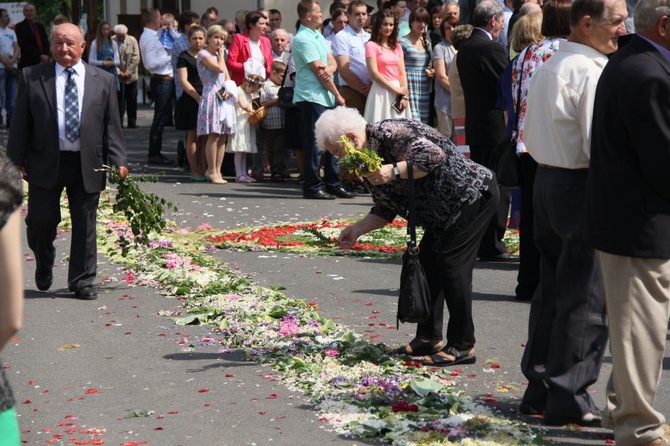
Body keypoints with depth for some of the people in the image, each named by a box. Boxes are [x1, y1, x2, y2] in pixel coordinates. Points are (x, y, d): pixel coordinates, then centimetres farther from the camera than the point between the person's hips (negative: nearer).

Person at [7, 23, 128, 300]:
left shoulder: (103, 80, 7)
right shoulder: (32, 77, 3)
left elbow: (112, 124, 6)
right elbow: (20, 122, 4)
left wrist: (117, 161, -3)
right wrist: (17, 159, -2)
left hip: (87, 164, 1)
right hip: (45, 163, -1)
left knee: (85, 225, 4)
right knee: (40, 221, 3)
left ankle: (82, 282, 15)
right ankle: (44, 267, 32)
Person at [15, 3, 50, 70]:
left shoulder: (40, 26, 17)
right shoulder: (20, 27, 0)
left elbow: (46, 43, 13)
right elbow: (25, 45, -10)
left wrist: (46, 56, -6)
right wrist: (40, 56, -14)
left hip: (43, 63, 5)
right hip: (28, 63, -5)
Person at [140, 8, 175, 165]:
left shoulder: (151, 36, 14)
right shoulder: (149, 37, -16)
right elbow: (151, 63, -23)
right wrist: (169, 57, -14)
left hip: (165, 80, 10)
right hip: (161, 80, -10)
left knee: (162, 117, 15)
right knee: (160, 118, -5)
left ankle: (155, 153, 22)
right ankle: (154, 154, 1)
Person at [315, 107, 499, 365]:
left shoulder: (389, 132, -20)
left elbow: (435, 155, -29)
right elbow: (386, 209, 13)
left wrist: (394, 171, -30)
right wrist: (357, 230, 1)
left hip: (474, 192, -10)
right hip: (447, 208, 11)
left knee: (451, 265, -11)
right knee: (428, 263, 10)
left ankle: (462, 347, -4)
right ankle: (429, 338, 19)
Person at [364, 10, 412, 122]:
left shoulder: (397, 47, 16)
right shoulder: (371, 45, -2)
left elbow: (402, 73, 9)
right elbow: (374, 73, -10)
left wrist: (405, 96, -3)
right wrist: (395, 89, -11)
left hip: (398, 92, 5)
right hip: (381, 92, -5)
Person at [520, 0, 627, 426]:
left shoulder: (549, 66, 13)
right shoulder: (592, 71, -17)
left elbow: (533, 136, 18)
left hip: (547, 178, 9)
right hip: (582, 187, -9)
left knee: (551, 290, 15)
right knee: (585, 299, -2)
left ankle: (539, 388, 21)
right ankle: (568, 398, 2)